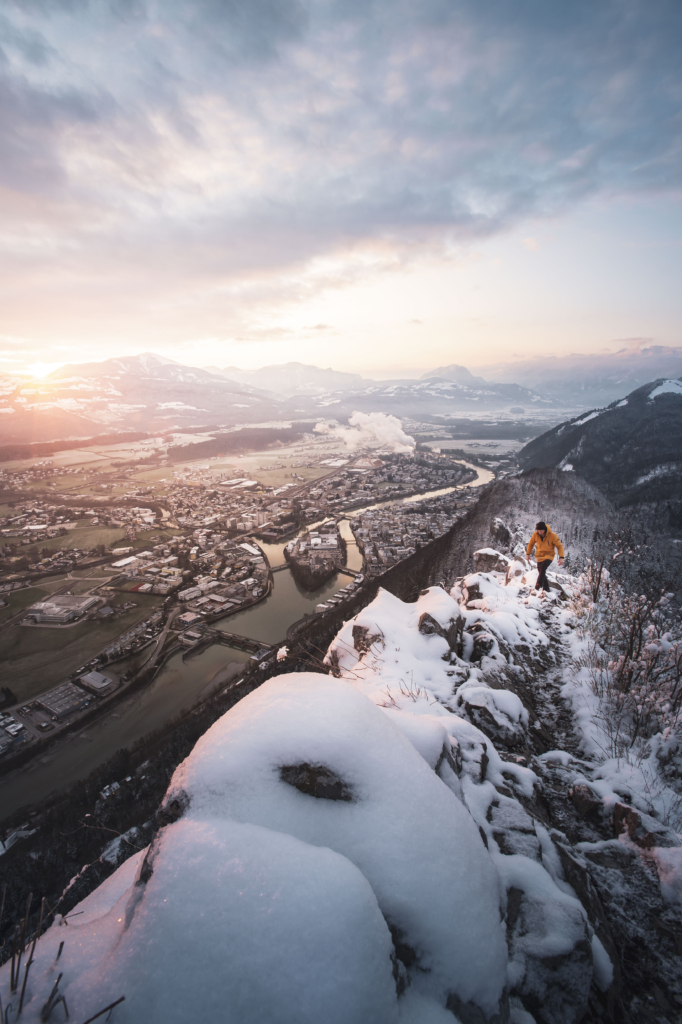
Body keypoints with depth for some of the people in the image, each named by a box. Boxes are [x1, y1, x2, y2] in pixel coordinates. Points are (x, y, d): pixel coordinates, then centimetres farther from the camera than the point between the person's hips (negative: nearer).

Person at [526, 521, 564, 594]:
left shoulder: (552, 536, -16)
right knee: (541, 573, 3)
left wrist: (561, 557, -19)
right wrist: (528, 553, 13)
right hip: (539, 556, 4)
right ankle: (546, 589, 17)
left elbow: (559, 546, -9)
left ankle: (537, 587, -28)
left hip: (549, 556, -4)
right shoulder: (535, 534, -8)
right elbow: (531, 543, 10)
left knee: (542, 569, -27)